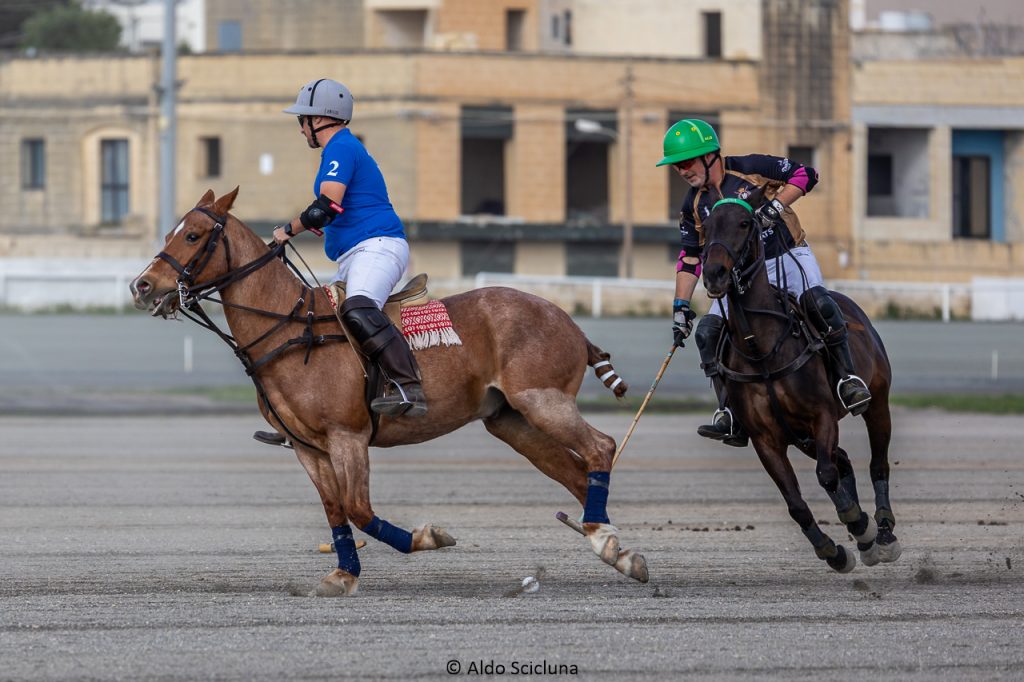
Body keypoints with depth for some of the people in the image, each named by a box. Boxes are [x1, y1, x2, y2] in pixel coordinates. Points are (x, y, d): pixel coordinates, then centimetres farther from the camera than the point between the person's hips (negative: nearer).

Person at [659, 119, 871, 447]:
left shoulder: (750, 168, -10)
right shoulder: (694, 205, 3)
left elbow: (805, 175, -8)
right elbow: (690, 258, 9)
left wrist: (775, 206, -21)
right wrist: (680, 306, 2)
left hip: (789, 259, -5)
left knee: (817, 302, -35)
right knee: (708, 332, -14)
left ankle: (848, 379, -22)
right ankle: (732, 414, -12)